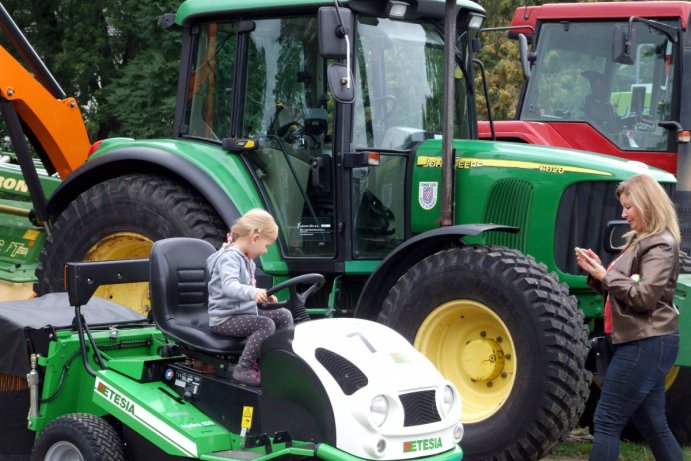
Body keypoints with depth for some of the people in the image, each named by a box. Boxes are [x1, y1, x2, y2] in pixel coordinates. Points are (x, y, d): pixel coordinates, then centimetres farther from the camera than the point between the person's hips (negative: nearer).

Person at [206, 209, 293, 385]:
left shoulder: (247, 259, 14)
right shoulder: (229, 257, -19)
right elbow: (229, 285, -38)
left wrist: (263, 296, 14)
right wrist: (253, 293, -53)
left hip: (245, 311, 10)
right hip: (225, 319, -10)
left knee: (284, 315, 5)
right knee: (266, 324, -28)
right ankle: (243, 369, -24)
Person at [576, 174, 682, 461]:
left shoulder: (660, 245, -12)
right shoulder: (641, 240, 18)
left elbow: (643, 296, -22)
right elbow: (620, 290, 18)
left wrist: (605, 275, -14)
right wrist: (597, 273, 2)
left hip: (646, 343, -10)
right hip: (643, 342, 10)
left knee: (607, 421, -7)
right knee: (652, 425, 12)